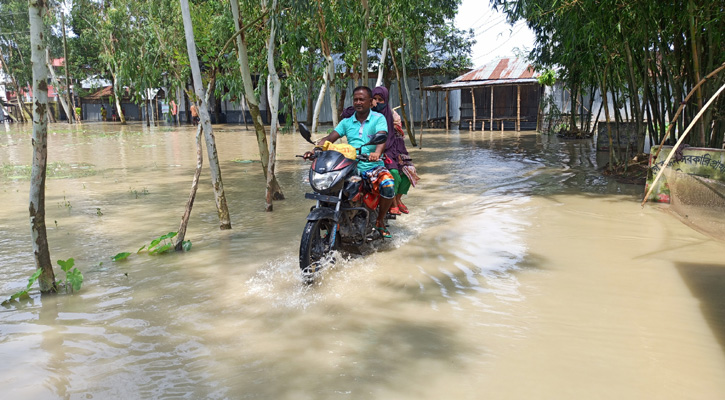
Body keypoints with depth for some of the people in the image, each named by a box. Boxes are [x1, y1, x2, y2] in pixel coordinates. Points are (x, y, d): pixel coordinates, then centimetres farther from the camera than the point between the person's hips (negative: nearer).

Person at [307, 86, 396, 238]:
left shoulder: (378, 118, 3)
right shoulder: (346, 122, 14)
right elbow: (329, 138, 4)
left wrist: (377, 152, -38)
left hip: (373, 165, -3)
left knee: (388, 186, -31)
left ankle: (380, 221, -4)